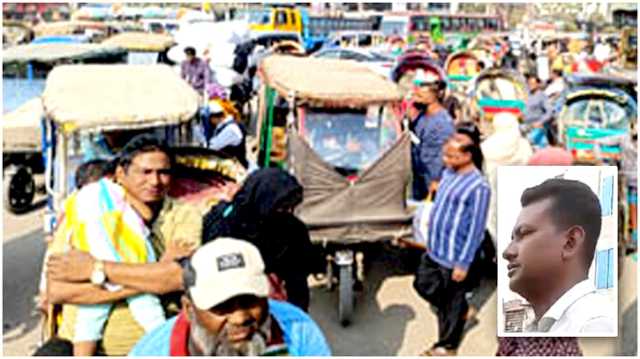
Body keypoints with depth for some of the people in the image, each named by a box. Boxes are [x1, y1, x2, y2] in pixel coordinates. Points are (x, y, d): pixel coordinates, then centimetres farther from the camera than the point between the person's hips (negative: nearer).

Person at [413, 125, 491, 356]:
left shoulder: (478, 187, -21)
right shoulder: (448, 173, 3)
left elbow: (476, 229, -20)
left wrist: (464, 263, -18)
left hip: (454, 257, -8)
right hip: (434, 250, 8)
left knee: (452, 304, 9)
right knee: (423, 286, 20)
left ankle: (446, 345, 29)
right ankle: (460, 310, 42)